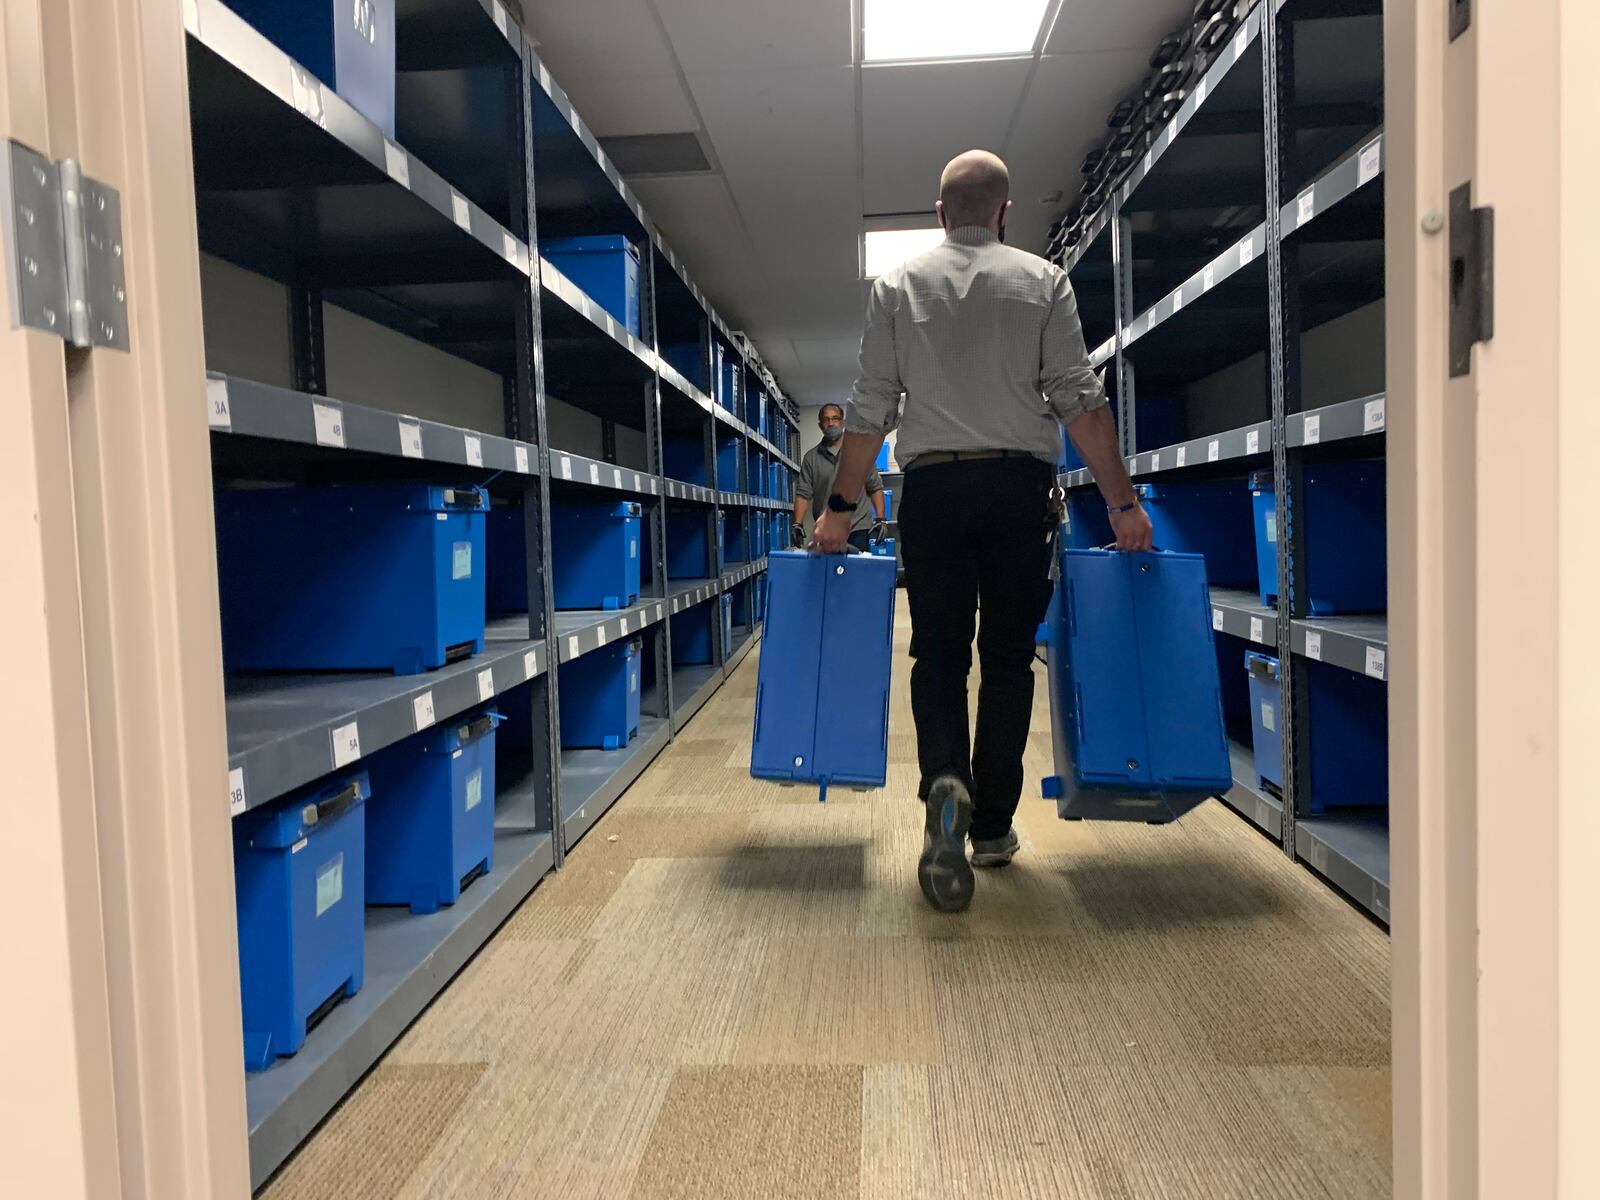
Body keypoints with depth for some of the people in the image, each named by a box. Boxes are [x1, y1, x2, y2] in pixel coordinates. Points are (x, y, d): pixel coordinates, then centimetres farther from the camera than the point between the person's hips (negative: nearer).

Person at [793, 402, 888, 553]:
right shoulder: (811, 457, 8)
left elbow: (875, 488, 7)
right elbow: (803, 493, 4)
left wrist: (880, 519, -3)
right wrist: (798, 524, -8)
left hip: (859, 530, -1)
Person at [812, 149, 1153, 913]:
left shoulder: (898, 286, 9)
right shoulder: (1042, 281, 7)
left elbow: (870, 411, 3)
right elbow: (1080, 400, -2)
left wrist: (840, 507, 9)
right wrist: (1122, 504, -1)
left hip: (932, 486, 0)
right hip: (1019, 485, 0)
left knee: (938, 653, 7)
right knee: (1007, 657, 9)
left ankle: (946, 783, -19)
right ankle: (992, 826, 14)